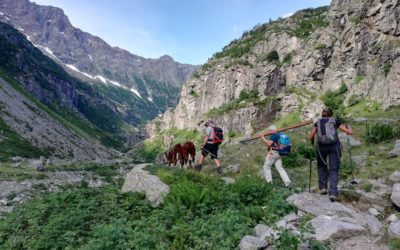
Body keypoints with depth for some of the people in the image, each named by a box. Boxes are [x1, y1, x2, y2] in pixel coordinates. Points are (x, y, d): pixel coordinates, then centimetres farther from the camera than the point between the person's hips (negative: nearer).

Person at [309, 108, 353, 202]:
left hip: (321, 146, 1)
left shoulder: (318, 122, 16)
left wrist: (312, 142, 34)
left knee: (321, 166, 24)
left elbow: (311, 137, 12)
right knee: (334, 169, 5)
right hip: (334, 145, -1)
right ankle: (333, 193, -7)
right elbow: (350, 132, 12)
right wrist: (348, 127, 33)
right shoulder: (335, 121, 13)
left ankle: (323, 188, 16)